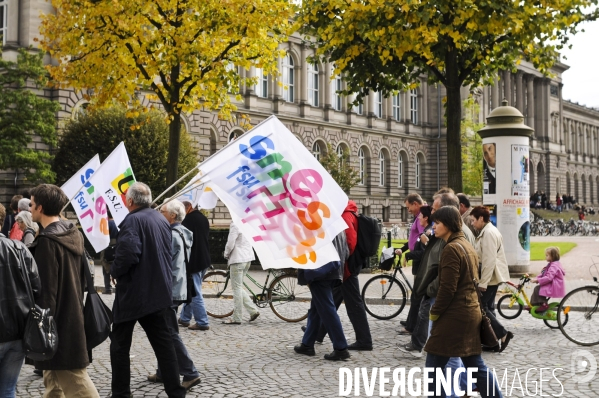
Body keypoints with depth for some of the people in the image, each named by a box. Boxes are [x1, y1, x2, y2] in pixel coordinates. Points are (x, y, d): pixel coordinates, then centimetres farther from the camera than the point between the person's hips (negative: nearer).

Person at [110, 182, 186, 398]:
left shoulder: (133, 220, -15)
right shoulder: (161, 219, 11)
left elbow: (128, 253, -28)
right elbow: (168, 253, 18)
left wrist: (115, 271, -10)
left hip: (133, 291, -7)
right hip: (159, 290, 8)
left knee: (120, 344, 5)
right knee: (163, 341, 12)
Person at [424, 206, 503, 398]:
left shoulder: (451, 249, -16)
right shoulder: (467, 245, 14)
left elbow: (447, 288, -20)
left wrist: (434, 312, -8)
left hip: (454, 316, -10)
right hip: (471, 313, 10)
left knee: (434, 366, -1)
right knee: (476, 365, 14)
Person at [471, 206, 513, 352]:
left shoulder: (489, 233, -18)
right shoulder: (488, 231, 15)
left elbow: (489, 260, -23)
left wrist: (483, 282, -22)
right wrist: (483, 280, 20)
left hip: (490, 277, -10)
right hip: (492, 277, 10)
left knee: (481, 307, -8)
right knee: (487, 307, 12)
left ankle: (503, 334, -4)